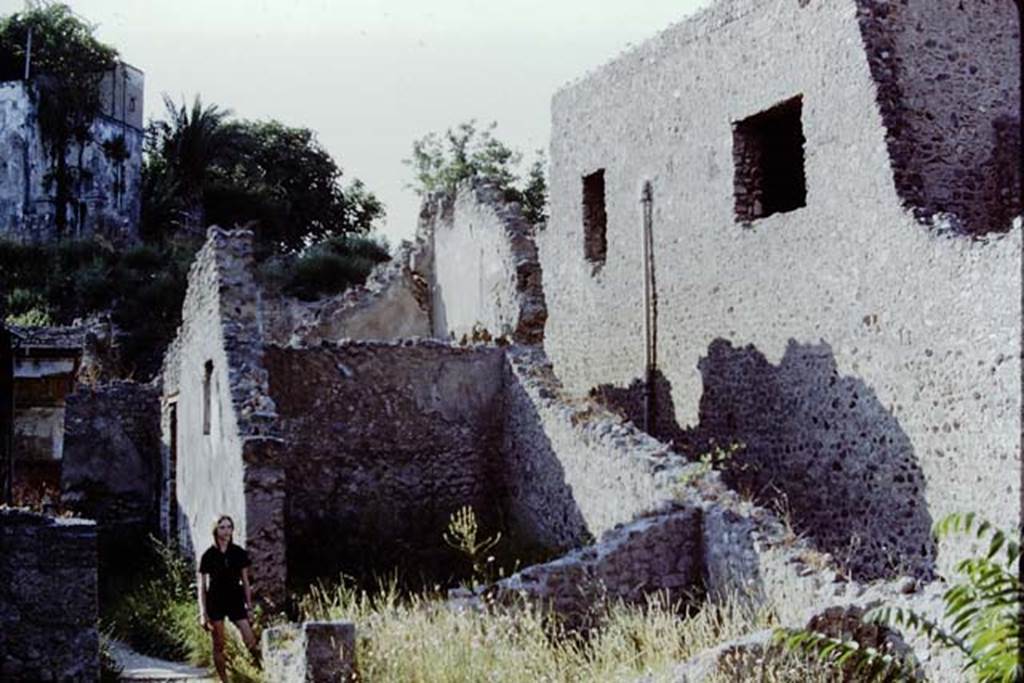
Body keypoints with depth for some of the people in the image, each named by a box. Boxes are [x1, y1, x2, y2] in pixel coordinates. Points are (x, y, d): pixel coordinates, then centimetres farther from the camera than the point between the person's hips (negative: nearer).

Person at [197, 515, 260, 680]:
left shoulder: (239, 553, 4)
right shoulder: (208, 555, -2)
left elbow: (245, 581, 10)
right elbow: (201, 586, 0)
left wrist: (249, 604, 7)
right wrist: (203, 613, -4)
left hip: (235, 600, 1)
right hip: (215, 602, -1)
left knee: (251, 642, -11)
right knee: (218, 646, 2)